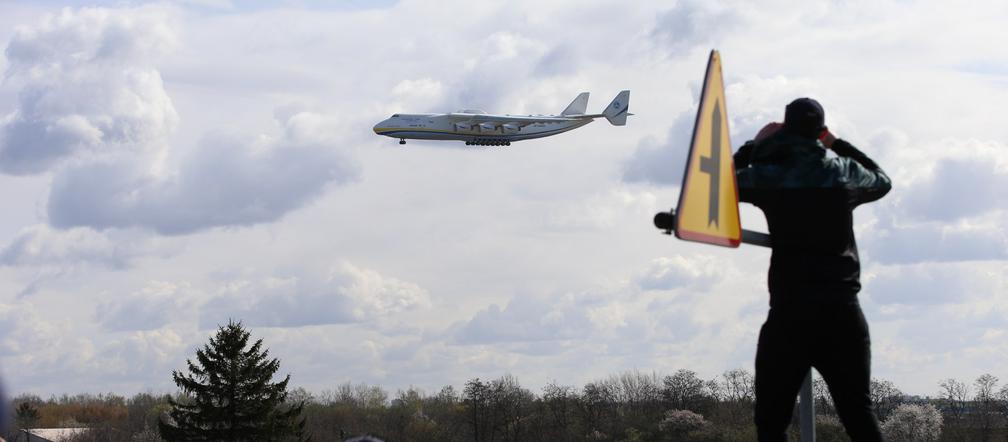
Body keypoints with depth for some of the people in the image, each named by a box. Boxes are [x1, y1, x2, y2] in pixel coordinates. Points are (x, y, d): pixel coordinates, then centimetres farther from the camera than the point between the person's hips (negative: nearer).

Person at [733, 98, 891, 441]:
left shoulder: (768, 175, -4)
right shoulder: (845, 173, 4)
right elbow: (882, 181, 27)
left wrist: (751, 147, 19)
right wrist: (838, 145, 29)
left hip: (789, 313, -3)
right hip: (843, 313, 3)